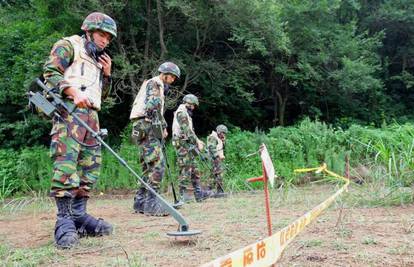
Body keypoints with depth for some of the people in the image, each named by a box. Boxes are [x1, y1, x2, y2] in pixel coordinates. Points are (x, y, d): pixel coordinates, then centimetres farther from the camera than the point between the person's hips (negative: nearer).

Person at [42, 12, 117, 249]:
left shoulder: (97, 60, 29)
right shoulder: (68, 46, 8)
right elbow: (51, 72, -6)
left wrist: (107, 73, 16)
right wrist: (74, 92, -20)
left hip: (91, 115, 9)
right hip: (69, 110, -8)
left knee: (91, 165, 2)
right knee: (66, 162, -17)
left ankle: (79, 215, 7)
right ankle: (64, 220, -18)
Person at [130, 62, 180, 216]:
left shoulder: (159, 86, 28)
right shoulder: (154, 83, -2)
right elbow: (153, 106, -17)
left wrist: (162, 128, 9)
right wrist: (163, 125, -8)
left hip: (146, 130, 10)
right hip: (147, 128, -10)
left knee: (149, 167, 10)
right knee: (157, 165, -15)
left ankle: (140, 202, 12)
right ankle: (152, 204, -17)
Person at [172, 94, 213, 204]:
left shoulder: (185, 113, 22)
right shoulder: (182, 112, -11)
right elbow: (187, 131, -20)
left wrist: (197, 141, 10)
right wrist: (197, 142, -17)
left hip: (187, 145, 11)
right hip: (183, 145, -11)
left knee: (194, 169, 10)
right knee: (186, 170, -9)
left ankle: (199, 193, 12)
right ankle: (183, 196, -6)